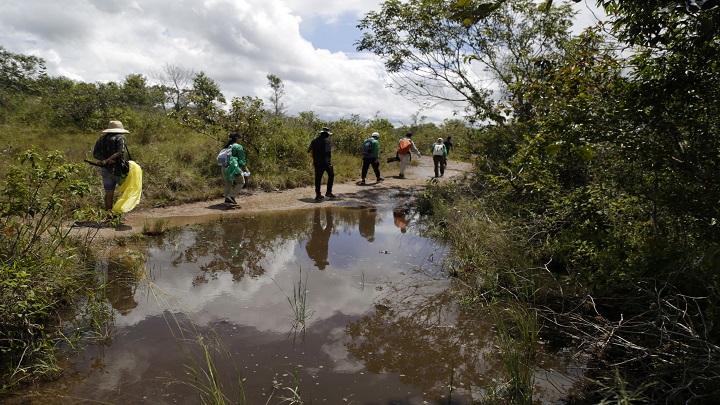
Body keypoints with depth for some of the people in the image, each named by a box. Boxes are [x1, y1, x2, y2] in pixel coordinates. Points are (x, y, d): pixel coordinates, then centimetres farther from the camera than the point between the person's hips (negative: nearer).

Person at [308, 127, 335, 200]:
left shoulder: (315, 140, 10)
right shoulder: (326, 140, -9)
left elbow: (309, 150, 15)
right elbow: (328, 152, -18)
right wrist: (329, 162, -17)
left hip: (317, 162, 5)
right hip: (325, 162, -5)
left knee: (318, 178, 7)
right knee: (331, 175, 12)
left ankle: (318, 194, 6)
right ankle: (328, 192, 7)